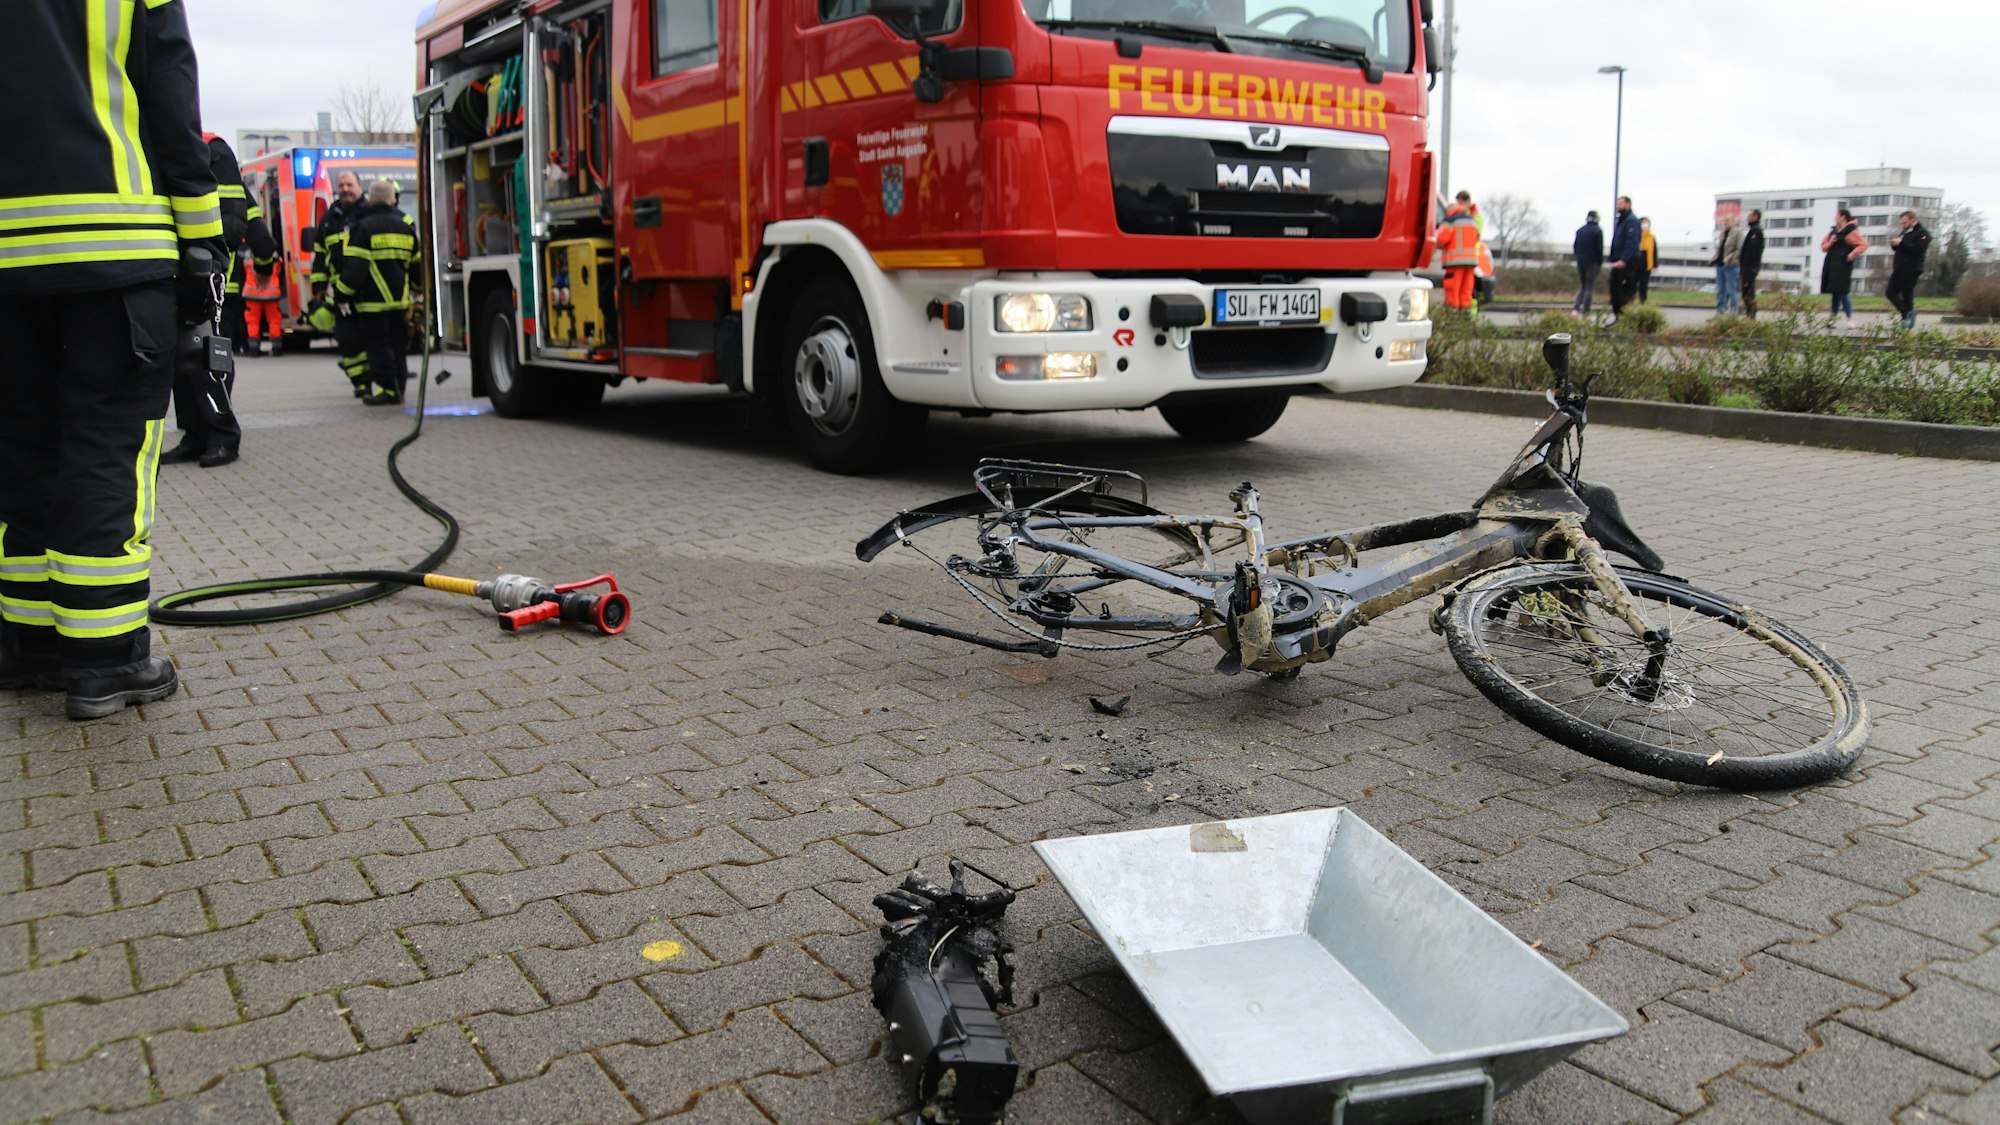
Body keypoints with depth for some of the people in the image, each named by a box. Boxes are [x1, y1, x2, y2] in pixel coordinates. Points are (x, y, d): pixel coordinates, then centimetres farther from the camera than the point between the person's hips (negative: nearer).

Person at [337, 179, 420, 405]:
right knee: (397, 344, 11)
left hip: (373, 300, -5)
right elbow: (416, 262, 15)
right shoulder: (406, 225, 9)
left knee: (377, 345, -2)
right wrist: (416, 294, 25)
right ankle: (398, 388, 14)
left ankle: (387, 388, -7)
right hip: (400, 299, 5)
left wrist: (343, 295, -5)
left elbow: (354, 267, -13)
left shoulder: (362, 227, -8)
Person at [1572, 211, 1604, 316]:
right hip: (1593, 262, -5)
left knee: (1582, 286, 14)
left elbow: (1575, 247, 8)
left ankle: (1576, 307, -2)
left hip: (1580, 262, 5)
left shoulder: (1579, 230, 6)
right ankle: (1585, 311, 0)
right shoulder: (1598, 230, -9)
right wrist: (1600, 262, -1)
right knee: (1589, 287, 1)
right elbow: (1599, 248, -10)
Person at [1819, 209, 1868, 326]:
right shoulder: (1834, 231, 17)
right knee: (1834, 293, 11)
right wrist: (1830, 243, -1)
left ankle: (1849, 320, -8)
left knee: (1842, 292, -11)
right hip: (1831, 265, 8)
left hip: (1842, 266, -8)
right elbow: (1823, 247, 18)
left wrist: (1852, 255, -16)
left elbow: (1863, 245, -10)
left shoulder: (1851, 231, -5)